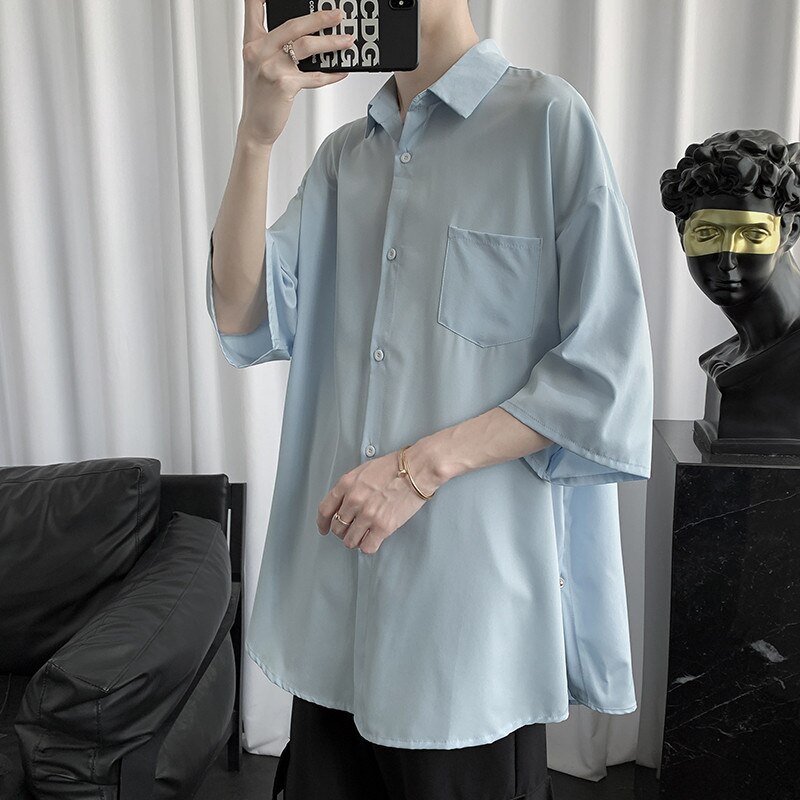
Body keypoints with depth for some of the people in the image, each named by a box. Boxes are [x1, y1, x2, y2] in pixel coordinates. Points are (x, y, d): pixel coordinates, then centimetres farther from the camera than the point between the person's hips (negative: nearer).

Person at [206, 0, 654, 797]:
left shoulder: (547, 118, -5)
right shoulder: (343, 156, 11)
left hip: (474, 590, -4)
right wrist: (256, 137, -12)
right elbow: (247, 323, 0)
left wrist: (426, 464, -17)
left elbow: (608, 375, -9)